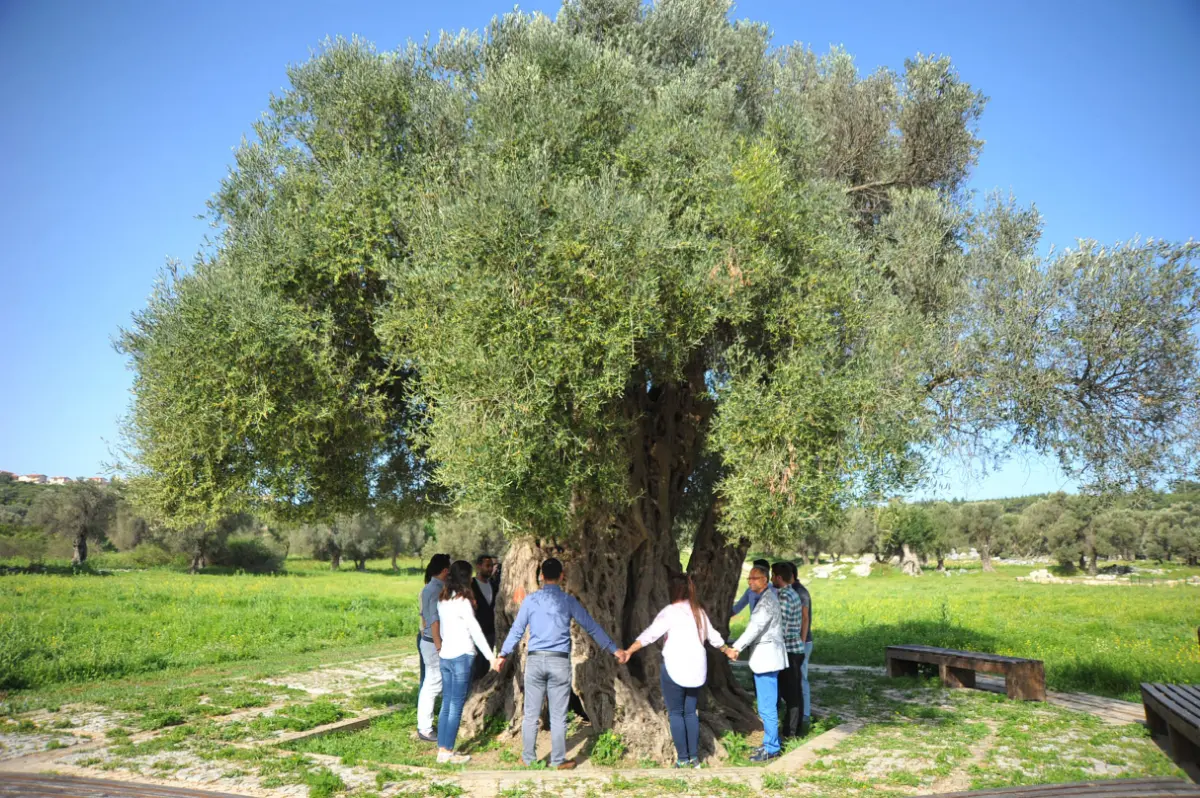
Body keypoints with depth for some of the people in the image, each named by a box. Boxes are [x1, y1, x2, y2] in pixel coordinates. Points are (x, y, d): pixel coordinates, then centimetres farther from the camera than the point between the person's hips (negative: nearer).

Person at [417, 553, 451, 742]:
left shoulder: (427, 588, 11)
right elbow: (435, 620, -23)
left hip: (427, 641, 10)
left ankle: (423, 725, 24)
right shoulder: (438, 590, -19)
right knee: (433, 686, -3)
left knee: (429, 685, 16)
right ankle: (425, 729, 3)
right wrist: (439, 646, -21)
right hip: (435, 644, -10)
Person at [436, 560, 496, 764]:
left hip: (445, 655, 8)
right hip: (461, 656, -8)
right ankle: (448, 752, 3)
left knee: (446, 704, 11)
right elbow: (475, 630, -13)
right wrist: (490, 656, -10)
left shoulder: (442, 600, 9)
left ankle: (442, 750, 14)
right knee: (456, 706, -1)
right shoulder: (462, 601, -13)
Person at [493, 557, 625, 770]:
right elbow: (592, 627, 5)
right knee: (558, 715, 6)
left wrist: (503, 655, 17)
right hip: (559, 661, -1)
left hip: (535, 660, 1)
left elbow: (517, 630, 6)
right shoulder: (569, 601, 1)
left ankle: (529, 758, 20)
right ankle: (558, 760, 13)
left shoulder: (530, 600, 2)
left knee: (531, 713, 11)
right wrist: (614, 649, 13)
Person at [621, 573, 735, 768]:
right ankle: (694, 756, 16)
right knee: (690, 712, 15)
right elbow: (713, 636, 18)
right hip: (697, 670, 6)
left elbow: (650, 634, -20)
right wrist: (727, 650, 34)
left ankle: (683, 758, 6)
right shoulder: (699, 611, 9)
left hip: (675, 669, -6)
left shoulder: (670, 612, -10)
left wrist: (629, 651, -22)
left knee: (676, 713, 5)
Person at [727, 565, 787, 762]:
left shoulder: (768, 600, -16)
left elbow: (756, 627, -23)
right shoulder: (765, 598, 15)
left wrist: (737, 648, -23)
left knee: (767, 706, -4)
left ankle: (771, 749, 4)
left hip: (767, 656, -10)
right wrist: (739, 647, 15)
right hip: (765, 656, 10)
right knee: (768, 705, 17)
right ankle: (769, 743, 27)